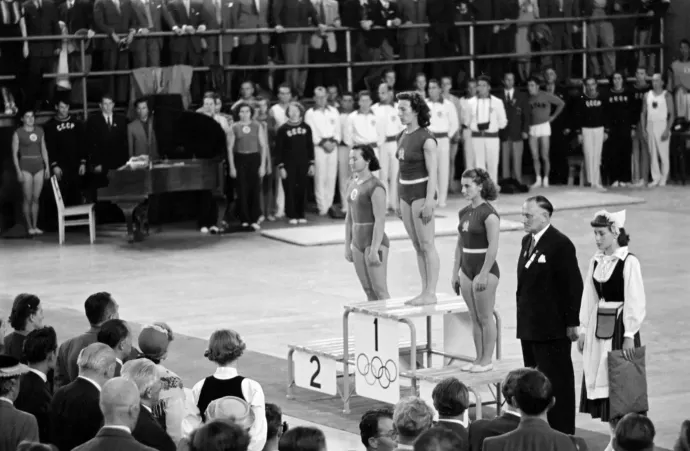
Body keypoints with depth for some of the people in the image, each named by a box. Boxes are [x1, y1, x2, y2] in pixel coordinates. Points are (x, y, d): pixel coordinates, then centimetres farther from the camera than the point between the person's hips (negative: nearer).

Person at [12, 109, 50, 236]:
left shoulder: (39, 130, 9)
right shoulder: (18, 133, -3)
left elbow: (43, 150, 14)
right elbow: (14, 153, -3)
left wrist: (47, 167, 8)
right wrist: (18, 171, -9)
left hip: (39, 166, 4)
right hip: (25, 167, -4)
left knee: (36, 198, 5)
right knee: (28, 198, -2)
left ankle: (35, 226, 10)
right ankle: (29, 226, 4)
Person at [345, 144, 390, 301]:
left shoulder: (376, 187, -18)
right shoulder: (354, 184, 10)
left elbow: (380, 220, -22)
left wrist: (374, 250, -25)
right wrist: (348, 246, 13)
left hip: (375, 243, -8)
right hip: (359, 243, 8)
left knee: (380, 292, -7)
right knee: (369, 291, 10)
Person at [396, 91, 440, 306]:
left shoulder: (426, 139, -12)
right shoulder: (402, 137, 10)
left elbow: (433, 172, -15)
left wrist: (429, 201, -20)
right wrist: (398, 199, 14)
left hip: (421, 193, -8)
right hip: (405, 193, 8)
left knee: (427, 245, -5)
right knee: (417, 246, 10)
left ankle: (430, 293, -3)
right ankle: (424, 290, 14)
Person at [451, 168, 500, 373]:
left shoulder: (488, 214, -13)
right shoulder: (464, 213, 10)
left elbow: (493, 247, -17)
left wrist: (483, 275, -19)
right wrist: (455, 272, 13)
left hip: (485, 269, -8)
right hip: (467, 269, 8)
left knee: (485, 317, -2)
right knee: (475, 318, 10)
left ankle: (487, 360, 4)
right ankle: (479, 358, 16)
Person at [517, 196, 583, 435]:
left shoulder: (560, 244, -13)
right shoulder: (527, 241, 13)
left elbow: (573, 286, -14)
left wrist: (571, 323, -14)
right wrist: (522, 318, 16)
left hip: (553, 328, -8)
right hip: (529, 327, 8)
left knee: (558, 382, -2)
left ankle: (563, 433, 3)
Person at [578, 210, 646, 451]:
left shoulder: (629, 262, -12)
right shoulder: (596, 261, 7)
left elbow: (635, 302, -14)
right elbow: (589, 298, 11)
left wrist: (629, 335, -16)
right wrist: (583, 330, 9)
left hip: (619, 326, -7)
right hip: (598, 328, 7)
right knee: (598, 380, 8)